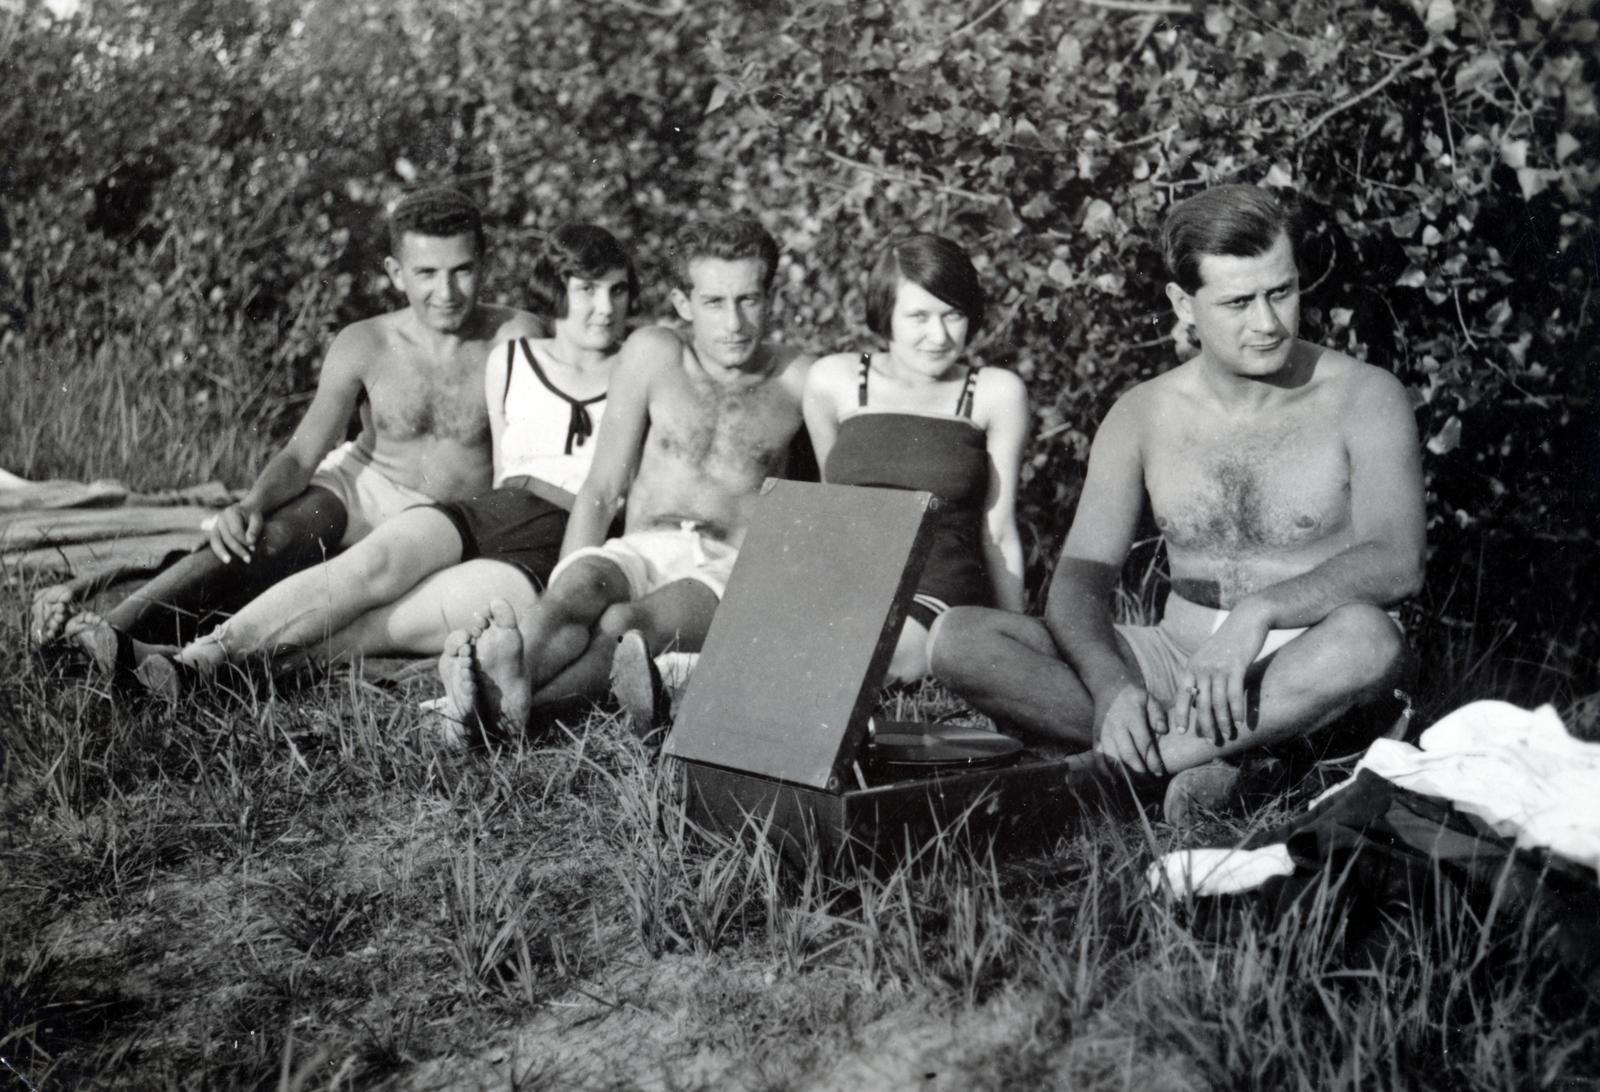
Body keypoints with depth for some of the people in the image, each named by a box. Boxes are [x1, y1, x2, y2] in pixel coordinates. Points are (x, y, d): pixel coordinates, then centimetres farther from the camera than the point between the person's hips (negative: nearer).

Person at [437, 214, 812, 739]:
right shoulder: (654, 353, 13)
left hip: (731, 569, -2)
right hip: (638, 552, 2)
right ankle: (511, 677, -69)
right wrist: (561, 594, -4)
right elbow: (602, 490, 10)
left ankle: (492, 701, -63)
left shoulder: (799, 381, 11)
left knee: (621, 623, -36)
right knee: (583, 586, -36)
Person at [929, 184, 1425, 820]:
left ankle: (1110, 769, -32)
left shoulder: (1362, 398, -2)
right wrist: (1111, 685, -24)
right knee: (959, 639, -17)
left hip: (1308, 679, -3)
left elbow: (1396, 561, -15)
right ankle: (1200, 762, -29)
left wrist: (1261, 612, -33)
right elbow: (1080, 576, -2)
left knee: (1367, 637, -40)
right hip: (1177, 665, 3)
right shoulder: (1142, 417, 6)